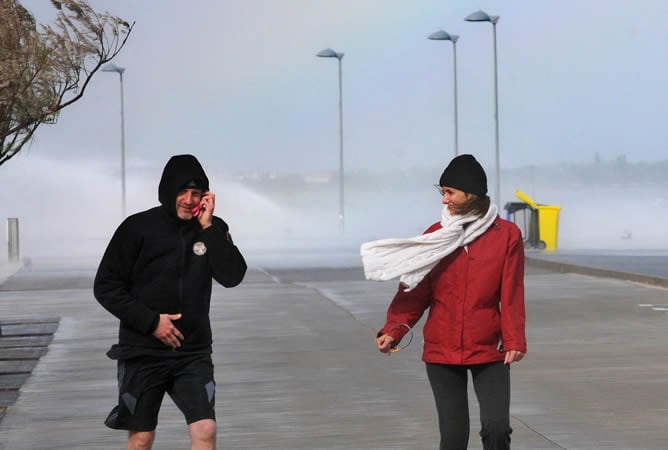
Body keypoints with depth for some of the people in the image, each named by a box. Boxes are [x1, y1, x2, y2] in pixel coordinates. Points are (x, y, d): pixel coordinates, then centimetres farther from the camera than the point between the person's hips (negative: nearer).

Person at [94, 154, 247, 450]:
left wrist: (208, 227, -17)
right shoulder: (138, 227, -7)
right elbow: (105, 286, -6)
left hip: (194, 353, 2)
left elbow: (232, 276, -12)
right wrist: (150, 321, -13)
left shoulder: (213, 229, 2)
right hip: (143, 353, -2)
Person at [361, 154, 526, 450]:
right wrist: (393, 331, -11)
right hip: (441, 351, 2)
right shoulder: (435, 236, 3)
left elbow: (511, 294, -4)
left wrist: (514, 340, -13)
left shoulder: (507, 235, -2)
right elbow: (415, 291, 1)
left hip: (489, 351, -2)